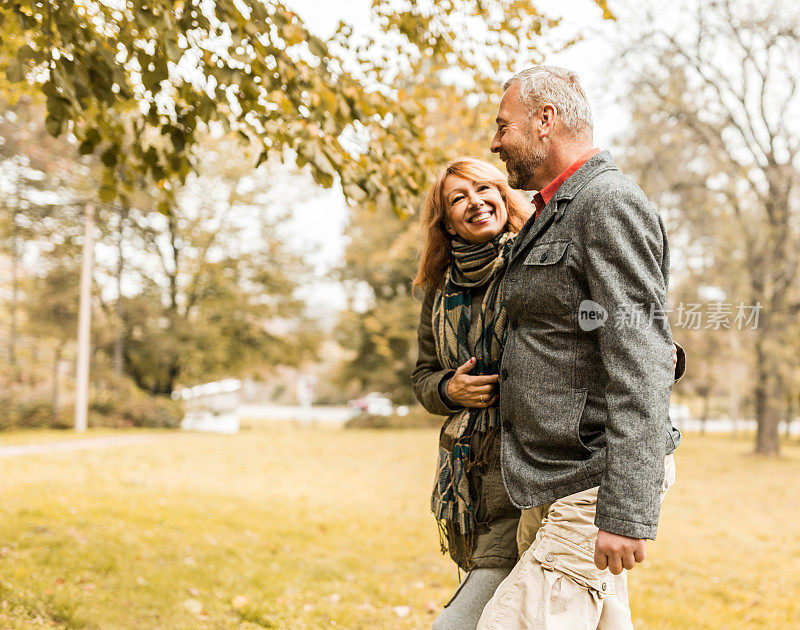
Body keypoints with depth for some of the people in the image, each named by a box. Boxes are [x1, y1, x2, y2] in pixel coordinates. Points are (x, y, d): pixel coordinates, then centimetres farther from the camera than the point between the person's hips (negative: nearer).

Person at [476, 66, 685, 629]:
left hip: (593, 490, -9)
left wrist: (628, 513, -26)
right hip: (549, 484, 10)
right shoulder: (555, 217, 19)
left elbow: (640, 366, -21)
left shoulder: (612, 205, -13)